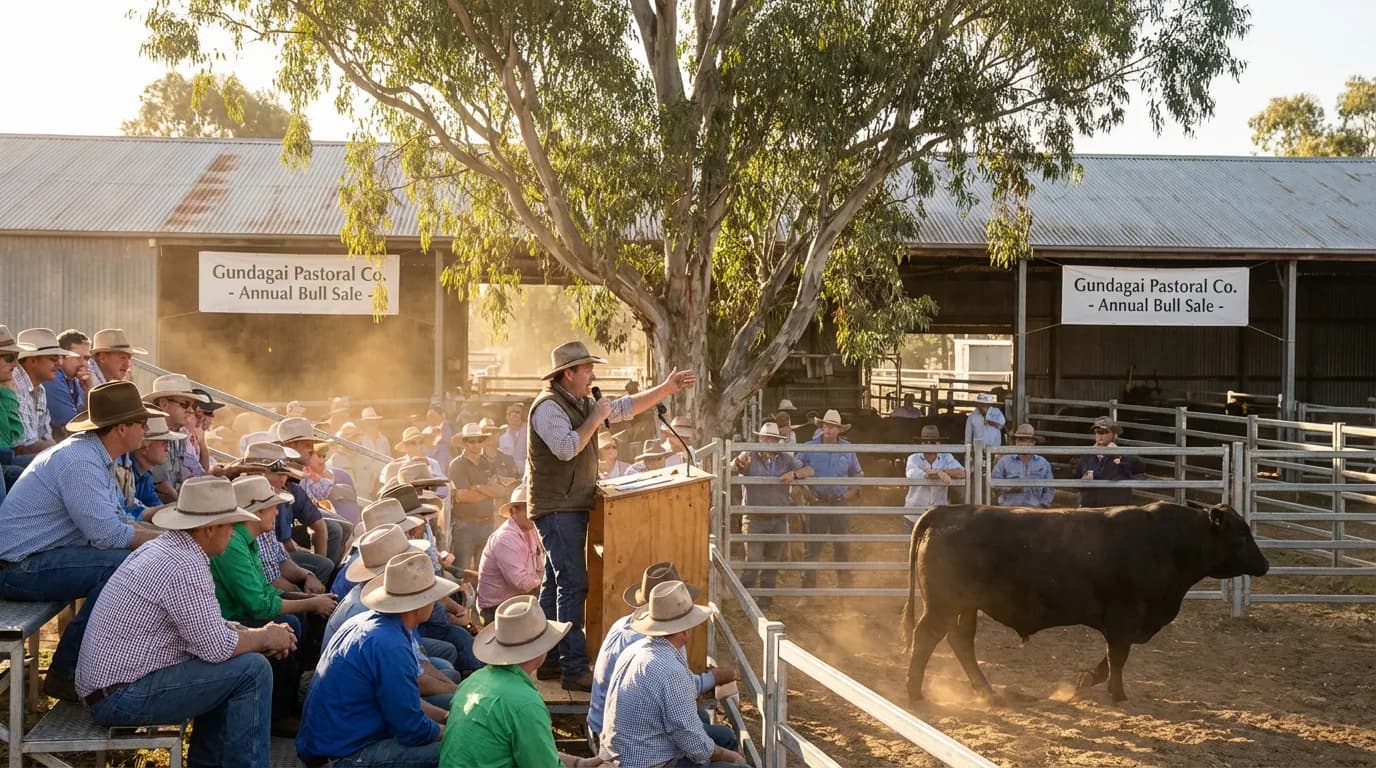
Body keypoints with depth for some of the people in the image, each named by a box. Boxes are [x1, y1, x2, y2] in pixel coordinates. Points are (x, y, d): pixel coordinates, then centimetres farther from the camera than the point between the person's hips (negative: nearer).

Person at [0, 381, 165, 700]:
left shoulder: (95, 455, 10)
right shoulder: (81, 462, -22)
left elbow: (116, 520, 15)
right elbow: (107, 534, -24)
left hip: (35, 557, 10)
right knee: (121, 565, -26)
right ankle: (66, 673, -16)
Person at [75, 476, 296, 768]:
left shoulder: (161, 547, 10)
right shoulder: (185, 568, -21)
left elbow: (207, 626, 17)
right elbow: (217, 648, -20)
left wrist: (259, 635, 6)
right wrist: (264, 638, -3)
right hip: (122, 698, -10)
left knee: (228, 666, 19)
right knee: (252, 670, -12)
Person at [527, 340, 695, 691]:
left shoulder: (581, 403, 15)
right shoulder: (549, 406, -15)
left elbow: (627, 406, 20)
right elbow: (566, 448, -27)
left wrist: (666, 388, 15)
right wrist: (596, 418, -18)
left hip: (573, 508, 10)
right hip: (557, 509, -10)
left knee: (555, 584, 13)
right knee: (573, 584, -14)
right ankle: (574, 669, -15)